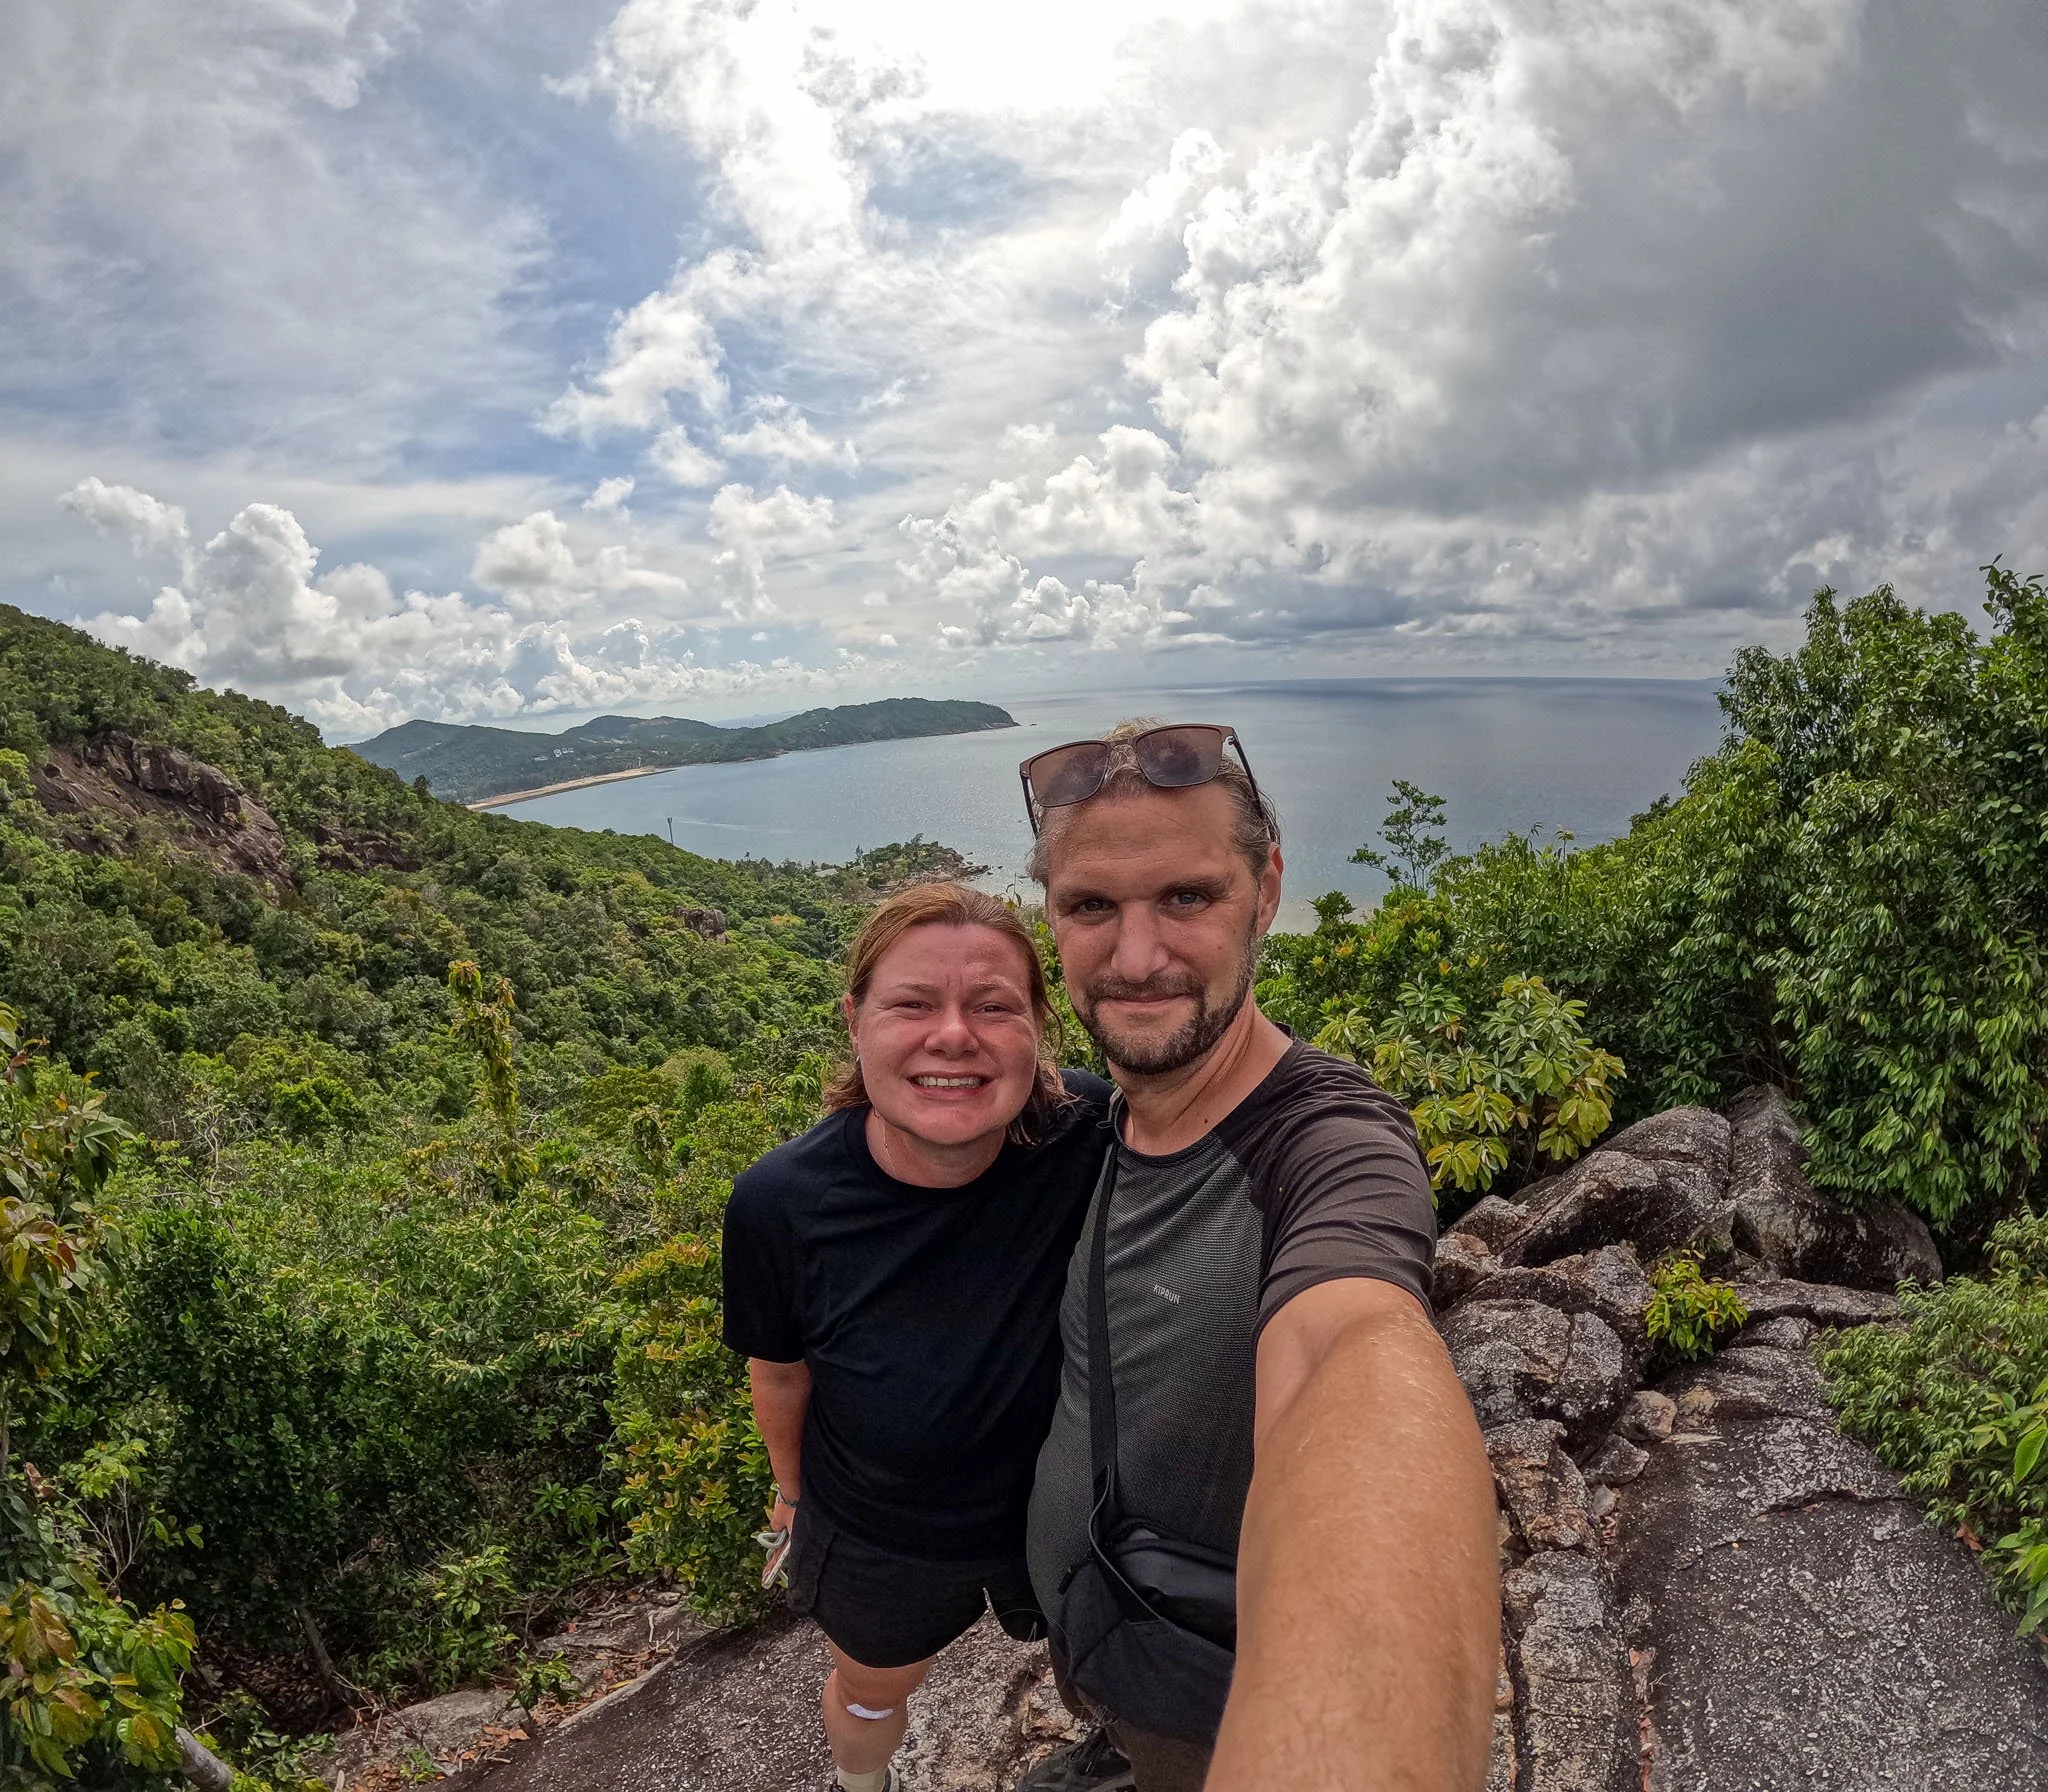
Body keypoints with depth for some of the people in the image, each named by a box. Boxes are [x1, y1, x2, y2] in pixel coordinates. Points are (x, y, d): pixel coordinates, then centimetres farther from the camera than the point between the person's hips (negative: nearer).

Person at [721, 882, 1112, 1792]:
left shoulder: (1094, 1135, -33)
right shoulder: (780, 1201, -29)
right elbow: (781, 1368, -8)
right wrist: (792, 1488, 7)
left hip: (1069, 1506, 0)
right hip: (878, 1539, 0)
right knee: (872, 1692, 32)